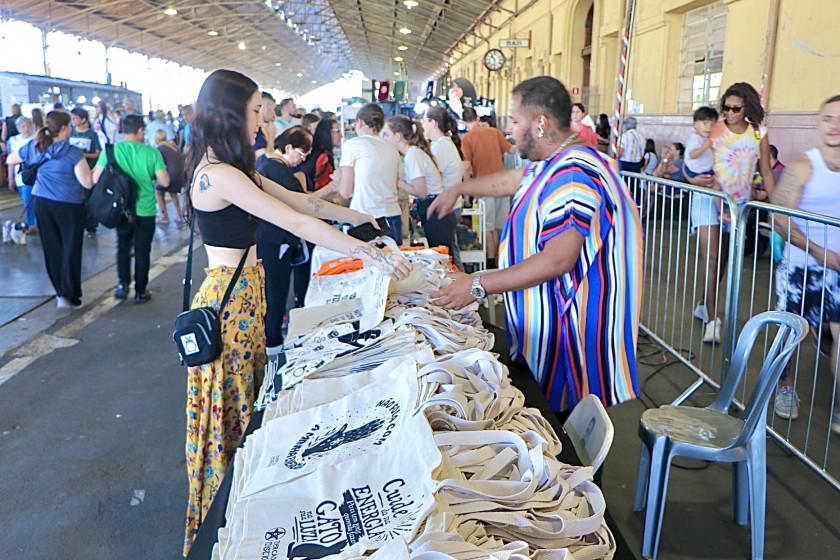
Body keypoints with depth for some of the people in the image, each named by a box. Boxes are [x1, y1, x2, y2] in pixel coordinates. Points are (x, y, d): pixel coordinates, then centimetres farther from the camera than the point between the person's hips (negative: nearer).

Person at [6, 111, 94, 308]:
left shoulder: (33, 148, 1)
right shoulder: (73, 154, -18)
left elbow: (9, 160, 18)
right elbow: (88, 183, -20)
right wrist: (91, 171, 1)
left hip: (41, 203, 6)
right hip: (69, 205, -6)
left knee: (52, 248, 15)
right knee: (71, 249, 2)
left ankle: (60, 291, 26)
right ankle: (69, 296, 0)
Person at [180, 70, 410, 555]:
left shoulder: (233, 168, 9)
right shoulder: (217, 175, -22)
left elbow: (298, 200, 15)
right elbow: (297, 223, -26)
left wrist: (357, 216, 18)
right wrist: (373, 256, -25)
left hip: (247, 290, 9)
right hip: (229, 296, -9)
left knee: (245, 402, 17)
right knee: (230, 407, 5)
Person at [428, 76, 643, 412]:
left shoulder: (573, 175, -24)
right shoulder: (553, 162, 10)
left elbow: (558, 259, -31)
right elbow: (513, 180, 31)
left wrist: (478, 287, -26)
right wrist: (458, 190, 35)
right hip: (544, 319, 10)